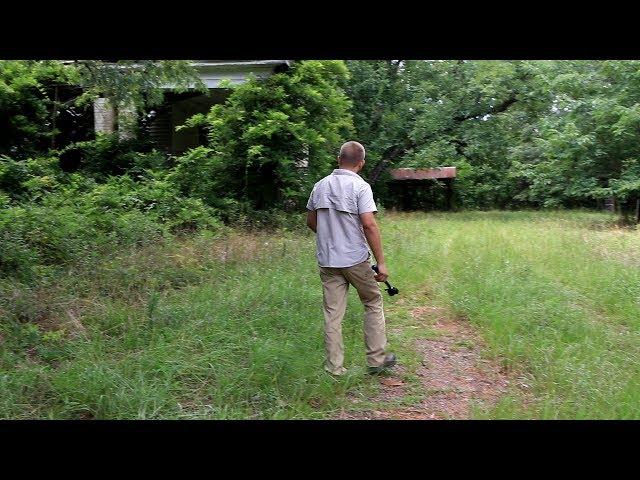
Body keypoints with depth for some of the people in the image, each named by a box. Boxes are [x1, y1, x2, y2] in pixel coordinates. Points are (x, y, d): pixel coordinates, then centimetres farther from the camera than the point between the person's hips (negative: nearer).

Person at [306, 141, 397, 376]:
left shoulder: (320, 186, 7)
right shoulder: (360, 187, -10)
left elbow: (311, 222, 15)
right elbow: (369, 225, -17)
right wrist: (381, 262, -13)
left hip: (327, 261, 5)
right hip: (356, 259, -4)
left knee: (332, 314, 8)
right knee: (373, 303, 14)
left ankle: (334, 368, 12)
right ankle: (376, 359, 19)